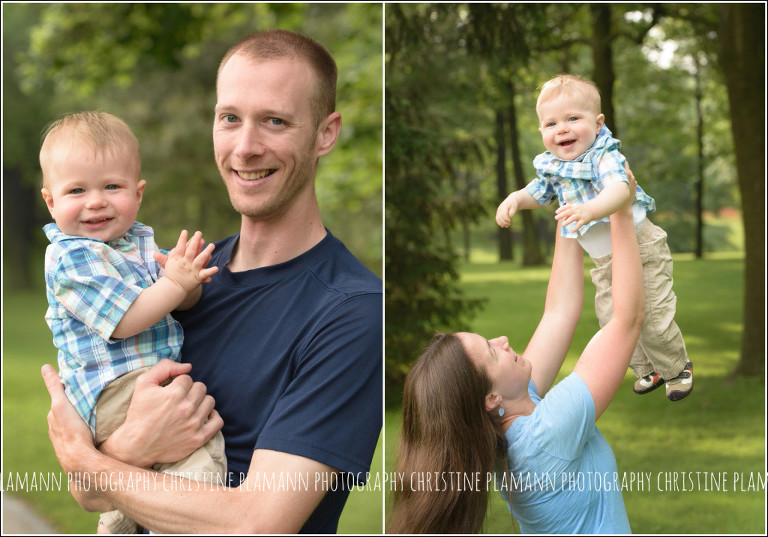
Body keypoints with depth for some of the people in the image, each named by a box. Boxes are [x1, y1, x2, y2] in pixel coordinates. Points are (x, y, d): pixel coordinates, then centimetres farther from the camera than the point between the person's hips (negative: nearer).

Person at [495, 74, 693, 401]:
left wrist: (590, 209, -66)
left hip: (640, 248, -6)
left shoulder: (606, 156, -26)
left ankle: (677, 368, 26)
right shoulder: (552, 166, -4)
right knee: (611, 320, 9)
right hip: (604, 261, 6)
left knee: (654, 321, -2)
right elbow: (538, 192, 17)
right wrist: (515, 199, -5)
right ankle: (647, 369, 32)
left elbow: (619, 189, -47)